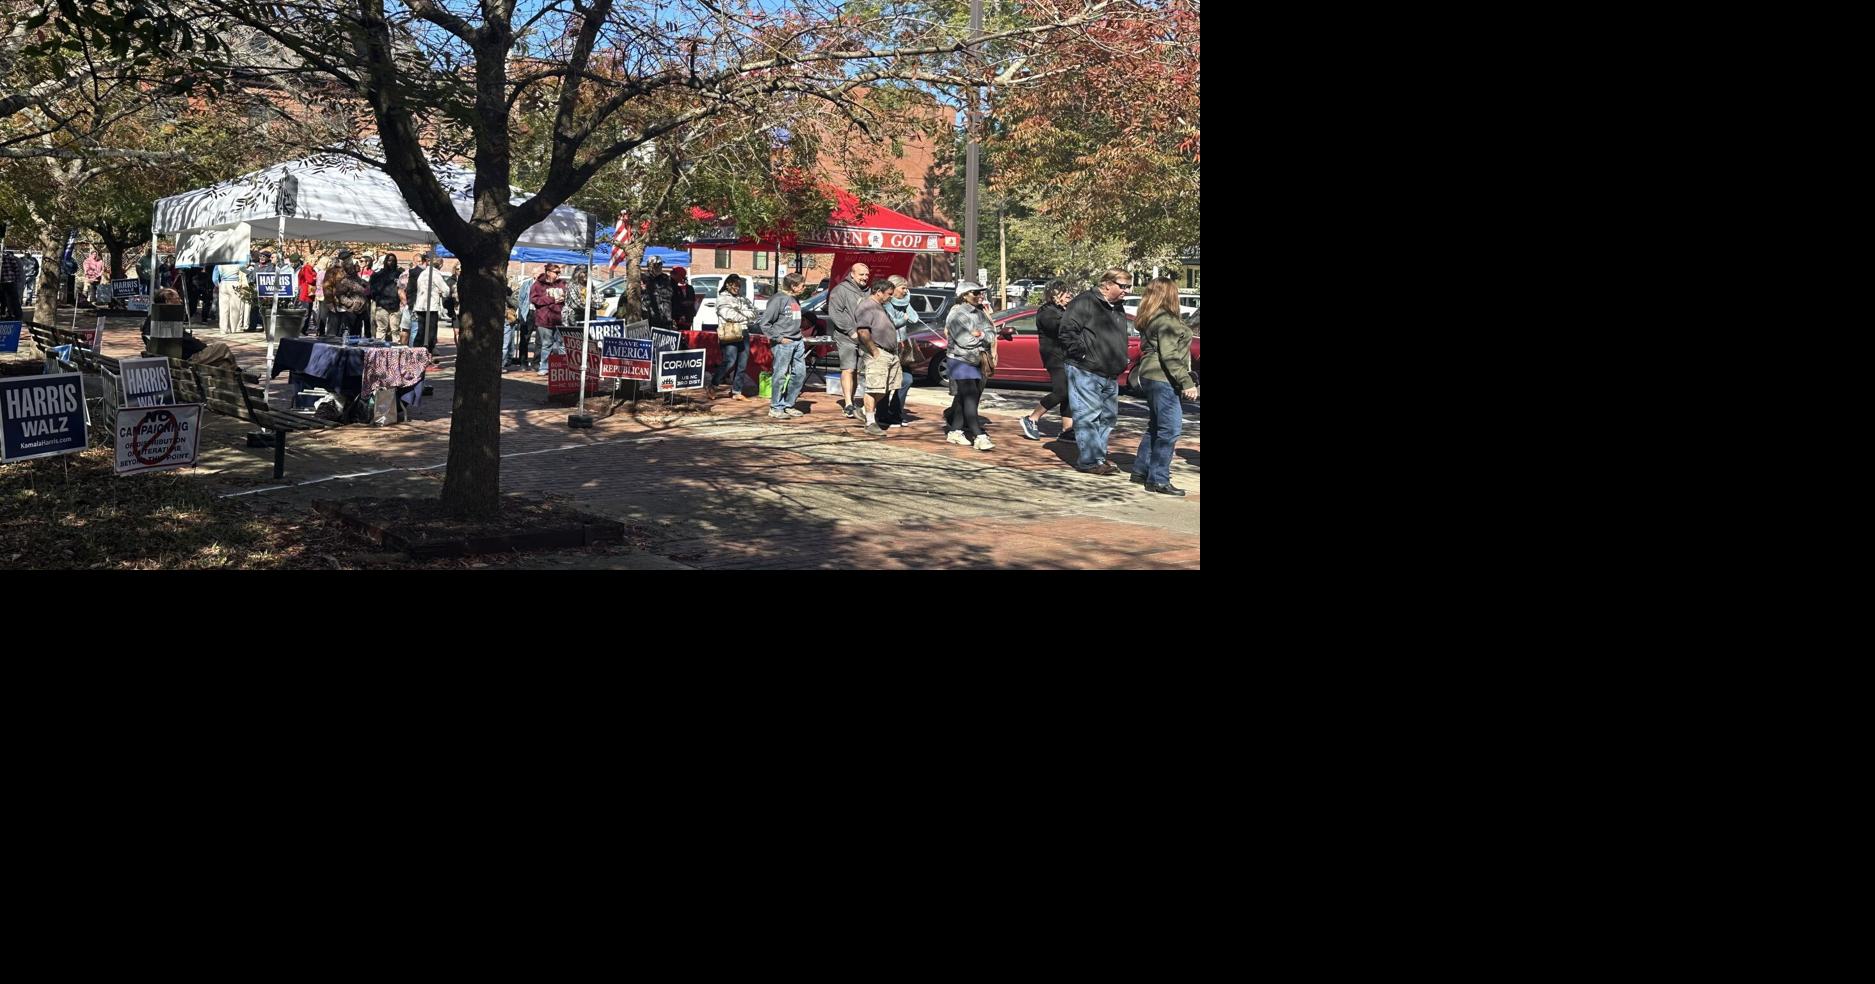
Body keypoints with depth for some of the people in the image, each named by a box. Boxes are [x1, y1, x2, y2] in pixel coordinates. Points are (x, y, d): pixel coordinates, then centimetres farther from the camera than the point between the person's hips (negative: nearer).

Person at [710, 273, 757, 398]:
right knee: (730, 362, -15)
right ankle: (713, 385, 1)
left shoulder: (742, 300, 23)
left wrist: (740, 312, -4)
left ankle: (736, 391, 9)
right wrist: (746, 315, 1)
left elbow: (754, 314, 14)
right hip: (729, 335, -7)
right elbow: (729, 315, -12)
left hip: (743, 334, 7)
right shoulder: (722, 299, 3)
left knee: (742, 364, 3)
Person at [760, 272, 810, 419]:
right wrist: (779, 338, -14)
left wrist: (799, 336, 10)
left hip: (797, 341, 8)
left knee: (800, 374, 9)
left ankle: (789, 405, 21)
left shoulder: (796, 299, 14)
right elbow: (765, 323, -13)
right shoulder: (778, 299, -12)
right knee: (780, 375, -4)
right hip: (783, 343, -8)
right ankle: (776, 408, 5)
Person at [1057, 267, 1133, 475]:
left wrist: (1121, 363, 19)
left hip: (1110, 375, 9)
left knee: (1108, 416, 12)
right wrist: (1079, 354, -15)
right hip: (1085, 372, -9)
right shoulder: (1086, 302, -11)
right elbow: (1067, 330, -16)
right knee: (1088, 416, -9)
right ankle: (1090, 461, -6)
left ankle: (1099, 456, 22)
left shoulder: (1118, 309, 17)